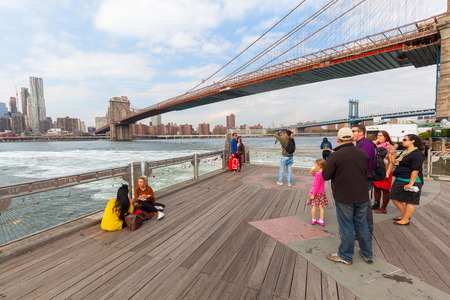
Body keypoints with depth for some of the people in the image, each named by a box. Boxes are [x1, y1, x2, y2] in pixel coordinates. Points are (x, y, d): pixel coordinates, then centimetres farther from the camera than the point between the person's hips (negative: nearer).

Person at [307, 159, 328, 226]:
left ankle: (313, 220, 22)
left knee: (314, 206, 8)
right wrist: (313, 172, 5)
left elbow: (316, 186, -22)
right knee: (321, 206, 13)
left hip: (316, 193, -7)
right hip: (322, 192, 7)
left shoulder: (318, 174, -24)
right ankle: (321, 221, 20)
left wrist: (313, 194, -17)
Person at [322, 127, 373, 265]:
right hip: (362, 196, 5)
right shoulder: (363, 154, -2)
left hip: (344, 198, -5)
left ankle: (345, 256, 24)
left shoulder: (335, 156, -21)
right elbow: (367, 171, 12)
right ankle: (367, 254, 35)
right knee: (362, 224, 20)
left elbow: (325, 176, -15)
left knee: (346, 227, 8)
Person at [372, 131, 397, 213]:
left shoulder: (390, 147, -6)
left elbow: (392, 162, -10)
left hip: (385, 172, -6)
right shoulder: (377, 146, 11)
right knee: (376, 188, 12)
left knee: (385, 190, 2)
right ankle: (376, 205, 25)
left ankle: (383, 208, 11)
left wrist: (387, 173, -17)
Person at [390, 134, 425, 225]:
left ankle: (405, 220, 14)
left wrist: (410, 184, -22)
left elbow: (415, 170, -20)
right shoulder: (404, 152, 14)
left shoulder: (417, 154, -14)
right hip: (400, 180, 10)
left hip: (410, 181, -10)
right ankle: (404, 215, 29)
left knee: (409, 201, 3)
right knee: (395, 198, 13)